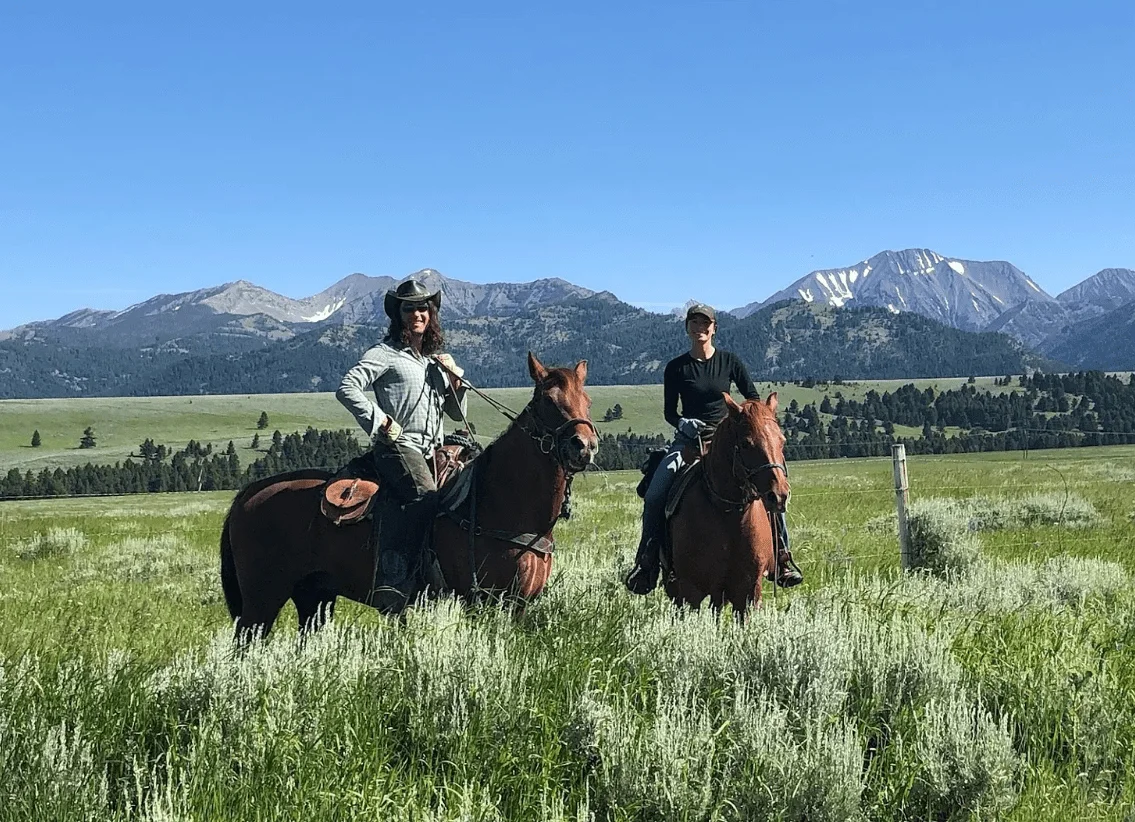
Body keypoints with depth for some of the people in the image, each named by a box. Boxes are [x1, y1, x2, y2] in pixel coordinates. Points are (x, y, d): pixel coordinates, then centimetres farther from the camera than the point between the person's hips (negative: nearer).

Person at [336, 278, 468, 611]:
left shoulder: (435, 360, 23)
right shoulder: (386, 353, 2)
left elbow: (457, 413, 23)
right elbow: (347, 388, -9)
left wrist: (454, 376, 7)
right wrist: (381, 421, -13)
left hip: (434, 450, 8)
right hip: (398, 447, -8)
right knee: (424, 496, -30)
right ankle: (394, 582, -36)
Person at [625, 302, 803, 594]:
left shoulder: (730, 361, 3)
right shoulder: (676, 368, 3)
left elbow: (754, 399, 7)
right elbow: (669, 411, 6)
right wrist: (682, 424, -15)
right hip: (689, 437, 0)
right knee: (654, 495, -19)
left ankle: (782, 555, -10)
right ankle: (647, 560, -3)